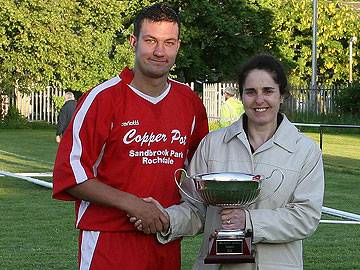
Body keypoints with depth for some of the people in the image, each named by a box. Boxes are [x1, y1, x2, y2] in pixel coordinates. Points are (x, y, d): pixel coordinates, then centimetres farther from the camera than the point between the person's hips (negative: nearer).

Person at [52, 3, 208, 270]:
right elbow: (70, 173, -11)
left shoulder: (190, 102, 8)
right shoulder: (104, 98, -8)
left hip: (167, 242, 5)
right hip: (110, 241, -5)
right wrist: (132, 203, -18)